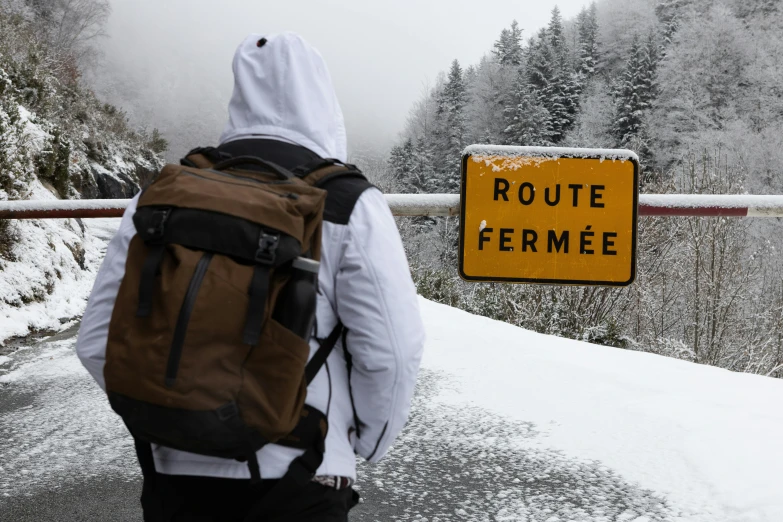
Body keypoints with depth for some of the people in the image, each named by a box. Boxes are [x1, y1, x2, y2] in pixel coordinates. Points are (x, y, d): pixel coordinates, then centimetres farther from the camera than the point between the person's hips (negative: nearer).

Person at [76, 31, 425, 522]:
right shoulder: (349, 204, -7)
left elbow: (99, 340, 2)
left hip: (177, 471, 3)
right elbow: (391, 348, -13)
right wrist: (368, 439, 5)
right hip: (298, 480, -2)